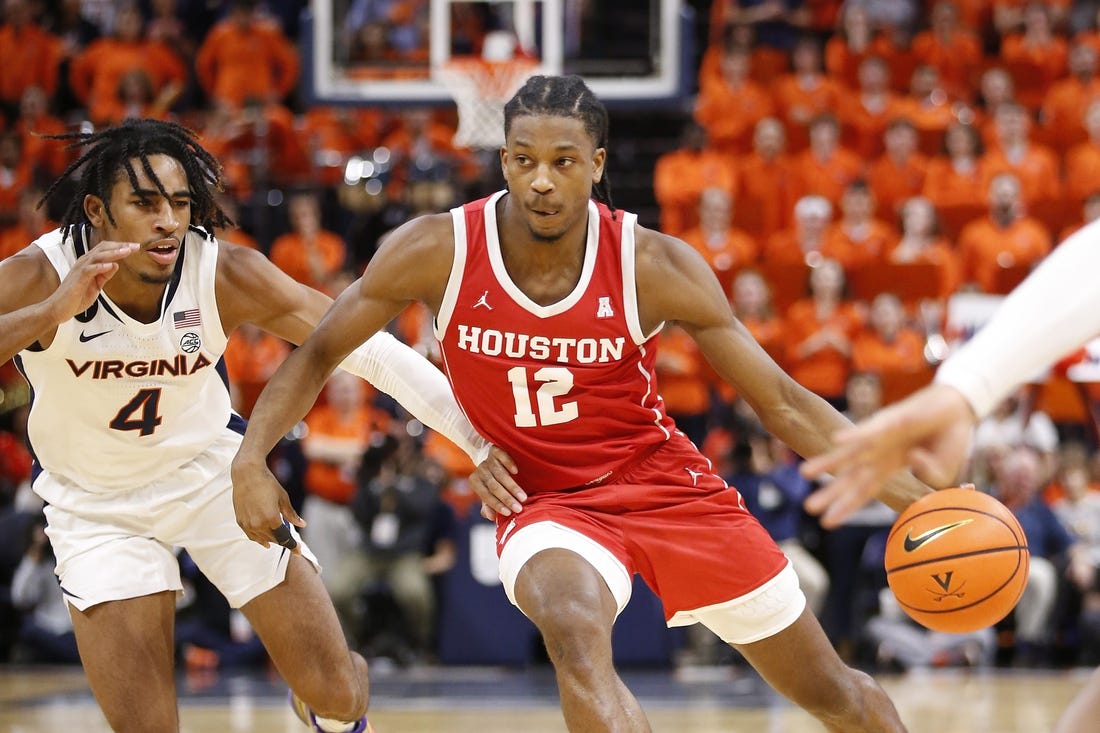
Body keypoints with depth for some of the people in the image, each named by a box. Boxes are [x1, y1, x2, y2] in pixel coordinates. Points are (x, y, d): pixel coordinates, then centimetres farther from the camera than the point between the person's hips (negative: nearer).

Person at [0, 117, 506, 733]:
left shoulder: (228, 274, -24)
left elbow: (363, 347, -18)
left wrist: (479, 439, -23)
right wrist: (54, 311, -54)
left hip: (213, 471, 1)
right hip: (94, 503, -1)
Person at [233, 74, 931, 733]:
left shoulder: (656, 266, -17)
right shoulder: (438, 250, -16)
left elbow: (781, 401, -12)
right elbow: (319, 353, -3)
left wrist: (909, 488, -20)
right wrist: (251, 459, -16)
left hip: (664, 480, 1)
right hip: (544, 503, -1)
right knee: (579, 638, -37)